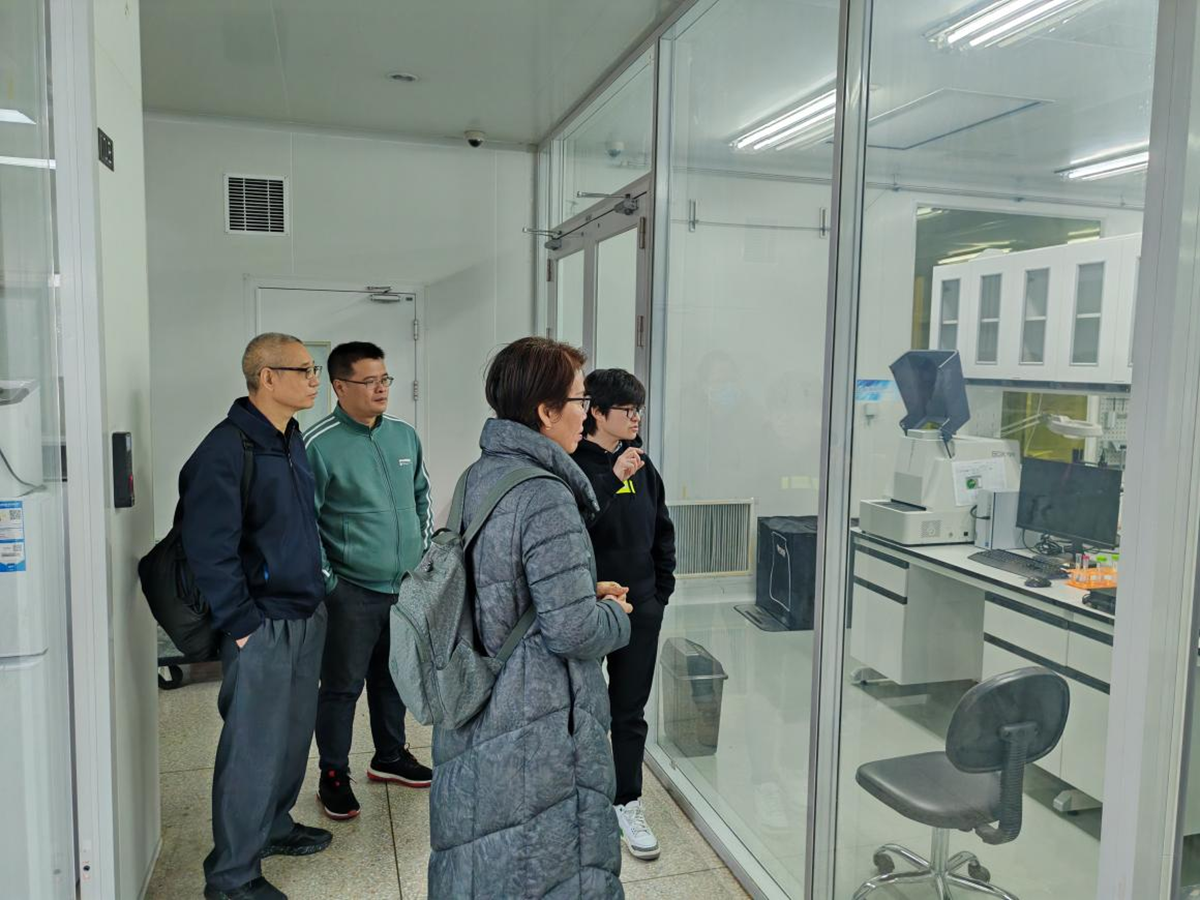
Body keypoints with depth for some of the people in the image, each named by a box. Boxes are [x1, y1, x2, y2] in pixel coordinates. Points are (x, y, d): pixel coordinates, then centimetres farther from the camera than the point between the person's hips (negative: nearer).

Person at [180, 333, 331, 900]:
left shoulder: (291, 440, 9)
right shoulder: (227, 450, -19)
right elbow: (209, 550, -20)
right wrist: (241, 625, -16)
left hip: (307, 616, 8)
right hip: (262, 625, -8)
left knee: (294, 732, 20)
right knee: (254, 746, 2)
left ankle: (274, 826, 40)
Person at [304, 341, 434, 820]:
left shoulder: (404, 435, 6)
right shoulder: (319, 445, -13)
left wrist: (424, 555, 12)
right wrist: (327, 581, -13)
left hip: (406, 587, 6)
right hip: (351, 591, -6)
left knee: (393, 675, 20)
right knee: (342, 686, 5)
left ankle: (390, 756, 38)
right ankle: (334, 776, 23)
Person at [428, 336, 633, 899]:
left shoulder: (476, 478, 5)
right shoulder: (546, 498, -23)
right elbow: (571, 630, -24)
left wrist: (586, 594, 9)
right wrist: (616, 615, -4)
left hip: (472, 719, 9)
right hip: (538, 722, -9)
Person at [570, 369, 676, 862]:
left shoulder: (641, 462, 5)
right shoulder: (572, 464, -12)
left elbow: (662, 528, 13)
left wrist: (662, 587, 9)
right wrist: (613, 480, -32)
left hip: (639, 607, 5)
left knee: (631, 710, 12)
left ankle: (627, 803, 26)